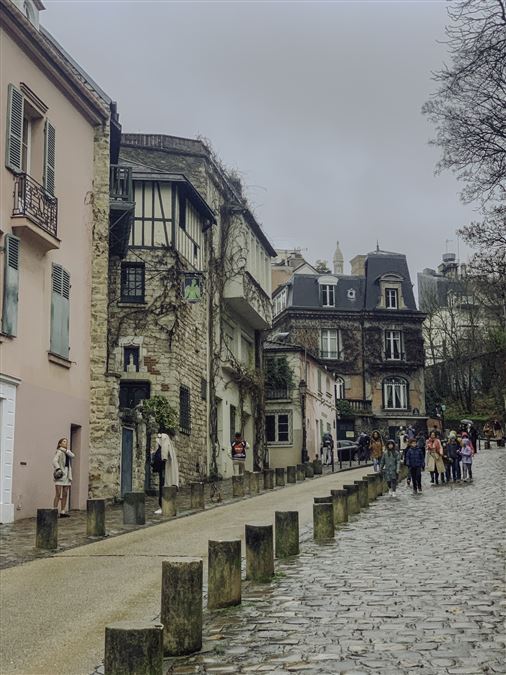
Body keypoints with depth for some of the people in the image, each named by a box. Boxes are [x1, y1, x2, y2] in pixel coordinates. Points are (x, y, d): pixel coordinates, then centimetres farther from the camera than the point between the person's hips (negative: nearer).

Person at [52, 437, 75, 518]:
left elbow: (73, 456, -2)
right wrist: (58, 469, -33)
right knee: (58, 494, -11)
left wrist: (66, 450, -10)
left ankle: (63, 512, 10)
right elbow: (54, 461, -19)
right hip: (60, 475, -7)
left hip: (67, 474, 7)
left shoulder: (67, 452, 18)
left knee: (65, 494, 6)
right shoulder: (58, 452, -4)